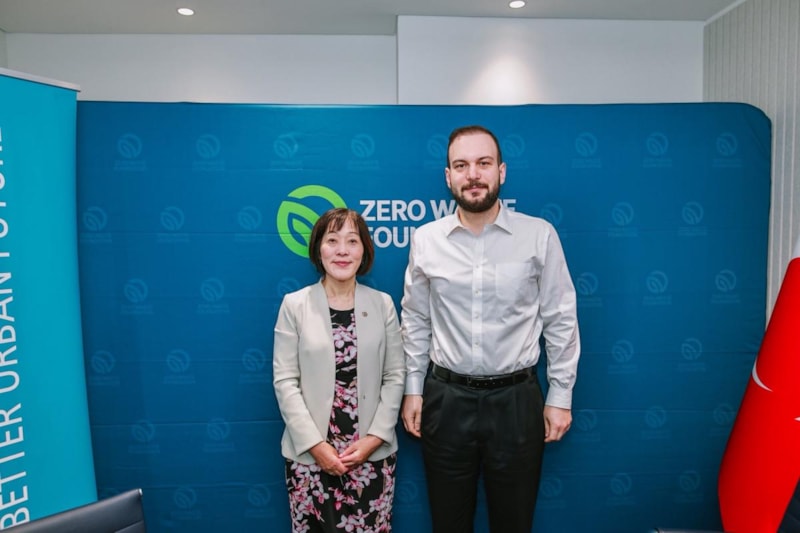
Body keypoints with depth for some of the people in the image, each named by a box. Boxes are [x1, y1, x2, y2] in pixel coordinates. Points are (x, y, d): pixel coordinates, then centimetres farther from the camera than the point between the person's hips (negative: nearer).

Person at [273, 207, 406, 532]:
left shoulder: (382, 304, 1)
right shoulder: (294, 304, -4)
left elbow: (395, 376, 1)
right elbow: (285, 380, -5)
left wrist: (375, 437, -7)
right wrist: (315, 444, -10)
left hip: (372, 453, 1)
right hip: (309, 454, -1)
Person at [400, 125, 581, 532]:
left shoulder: (540, 235, -6)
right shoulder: (425, 240, -2)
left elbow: (561, 321, -1)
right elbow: (414, 322, 5)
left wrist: (560, 396, -1)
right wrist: (413, 389, 5)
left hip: (517, 398, -1)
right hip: (446, 398, 1)